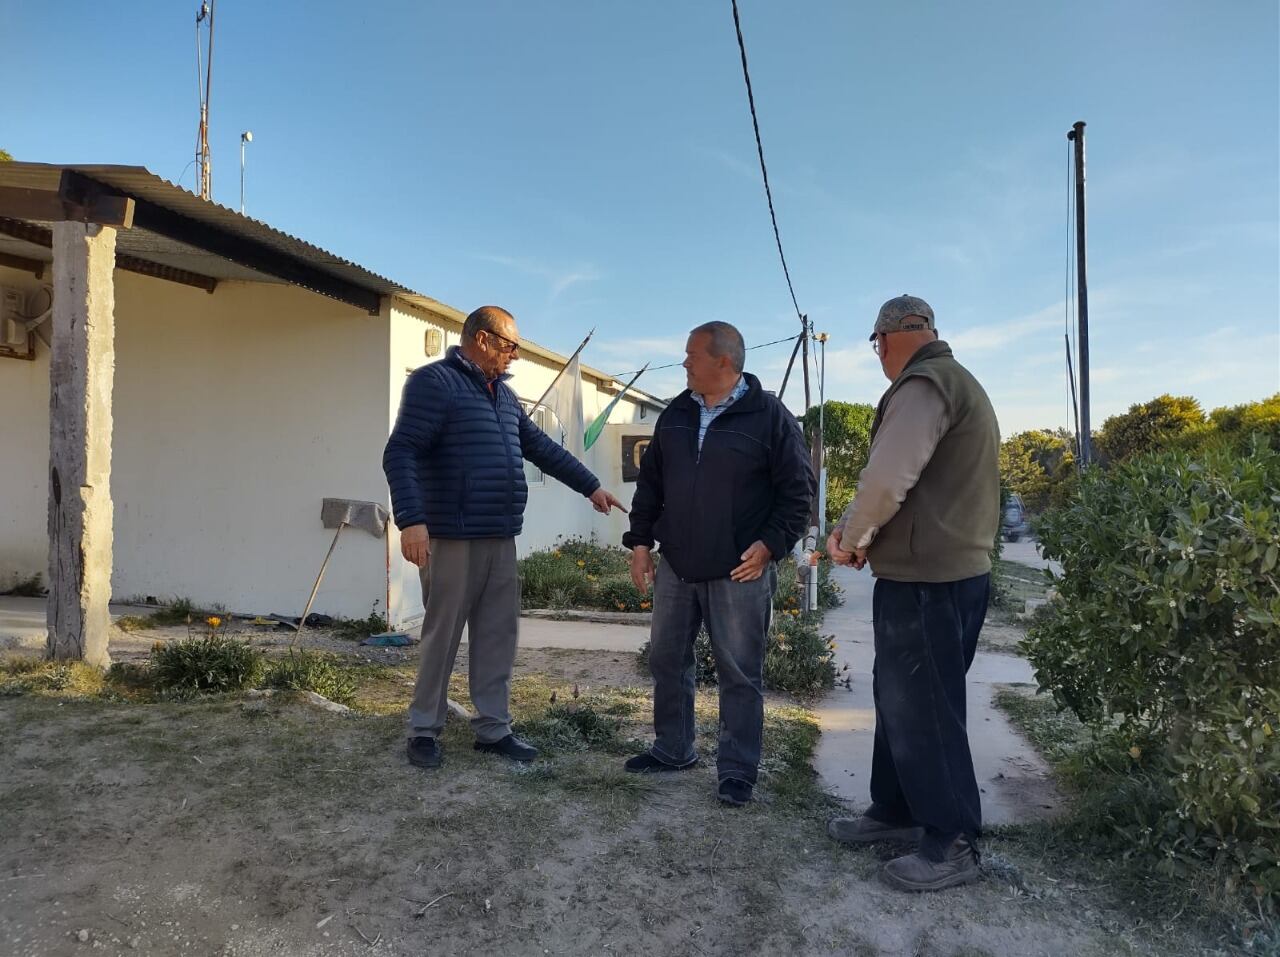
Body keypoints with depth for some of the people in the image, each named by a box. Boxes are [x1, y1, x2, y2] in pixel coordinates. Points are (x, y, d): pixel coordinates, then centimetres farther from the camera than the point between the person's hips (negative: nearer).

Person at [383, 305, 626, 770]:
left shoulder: (503, 393, 17)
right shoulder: (433, 381, -8)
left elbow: (542, 447, 24)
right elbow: (400, 453, -16)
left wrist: (590, 486, 24)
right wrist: (411, 519, -27)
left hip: (500, 539, 8)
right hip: (452, 538, -7)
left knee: (498, 636, 10)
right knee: (442, 636, 2)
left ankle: (493, 728, 21)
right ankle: (424, 730, 17)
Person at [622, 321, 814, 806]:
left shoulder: (770, 416, -8)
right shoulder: (675, 415, 8)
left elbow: (798, 489, -7)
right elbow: (650, 482, 13)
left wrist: (771, 544, -15)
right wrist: (640, 541, 7)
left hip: (739, 571, -5)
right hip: (676, 566, 6)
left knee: (739, 673, 4)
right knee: (666, 659, 14)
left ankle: (737, 770, 18)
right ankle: (673, 749, 32)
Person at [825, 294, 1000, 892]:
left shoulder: (925, 385, -15)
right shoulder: (955, 383, 19)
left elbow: (887, 479, -26)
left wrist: (853, 538, -8)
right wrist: (854, 530, 7)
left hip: (928, 581, -10)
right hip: (946, 570, 10)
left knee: (923, 709, 0)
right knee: (898, 697, 18)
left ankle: (954, 843, 14)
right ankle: (896, 811, 32)